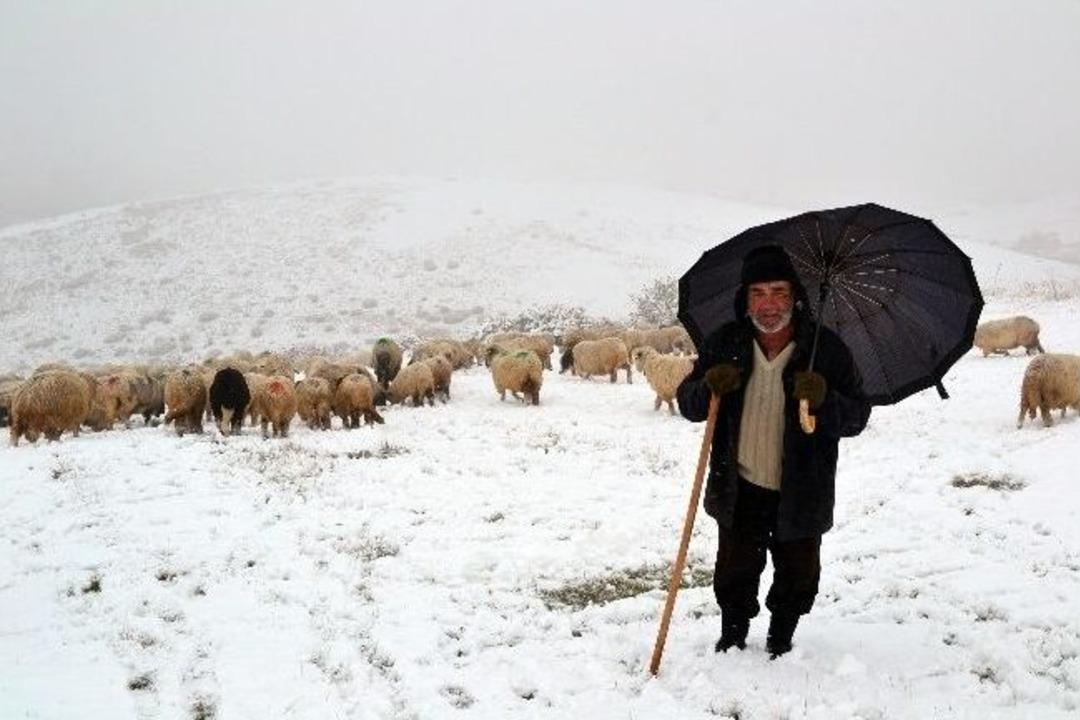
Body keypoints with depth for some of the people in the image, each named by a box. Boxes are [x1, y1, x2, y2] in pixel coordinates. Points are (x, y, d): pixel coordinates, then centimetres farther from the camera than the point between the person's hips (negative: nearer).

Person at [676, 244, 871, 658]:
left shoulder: (826, 349, -11)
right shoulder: (725, 345, -5)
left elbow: (857, 417, -9)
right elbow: (688, 404, -1)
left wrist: (824, 400, -31)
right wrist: (709, 388, -24)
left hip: (801, 493, -1)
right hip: (740, 491, 1)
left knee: (797, 577, 15)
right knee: (735, 572, 14)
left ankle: (781, 640, 40)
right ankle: (732, 637, 38)